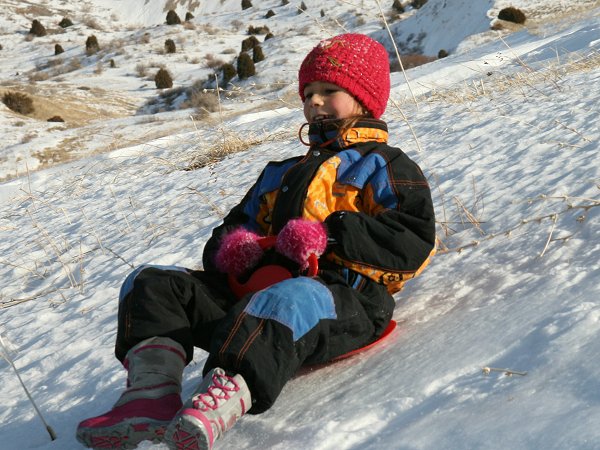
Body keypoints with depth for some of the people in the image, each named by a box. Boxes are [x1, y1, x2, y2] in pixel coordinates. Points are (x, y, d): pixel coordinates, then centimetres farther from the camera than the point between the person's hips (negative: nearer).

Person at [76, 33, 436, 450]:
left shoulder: (386, 169, 13)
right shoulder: (282, 173, 34)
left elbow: (414, 244, -3)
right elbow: (240, 222, 34)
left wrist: (332, 235, -15)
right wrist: (231, 245, 7)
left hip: (342, 298, -7)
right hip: (254, 287, 7)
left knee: (291, 300, -43)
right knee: (150, 283, -8)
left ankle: (219, 404, -61)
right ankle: (152, 394, -32)